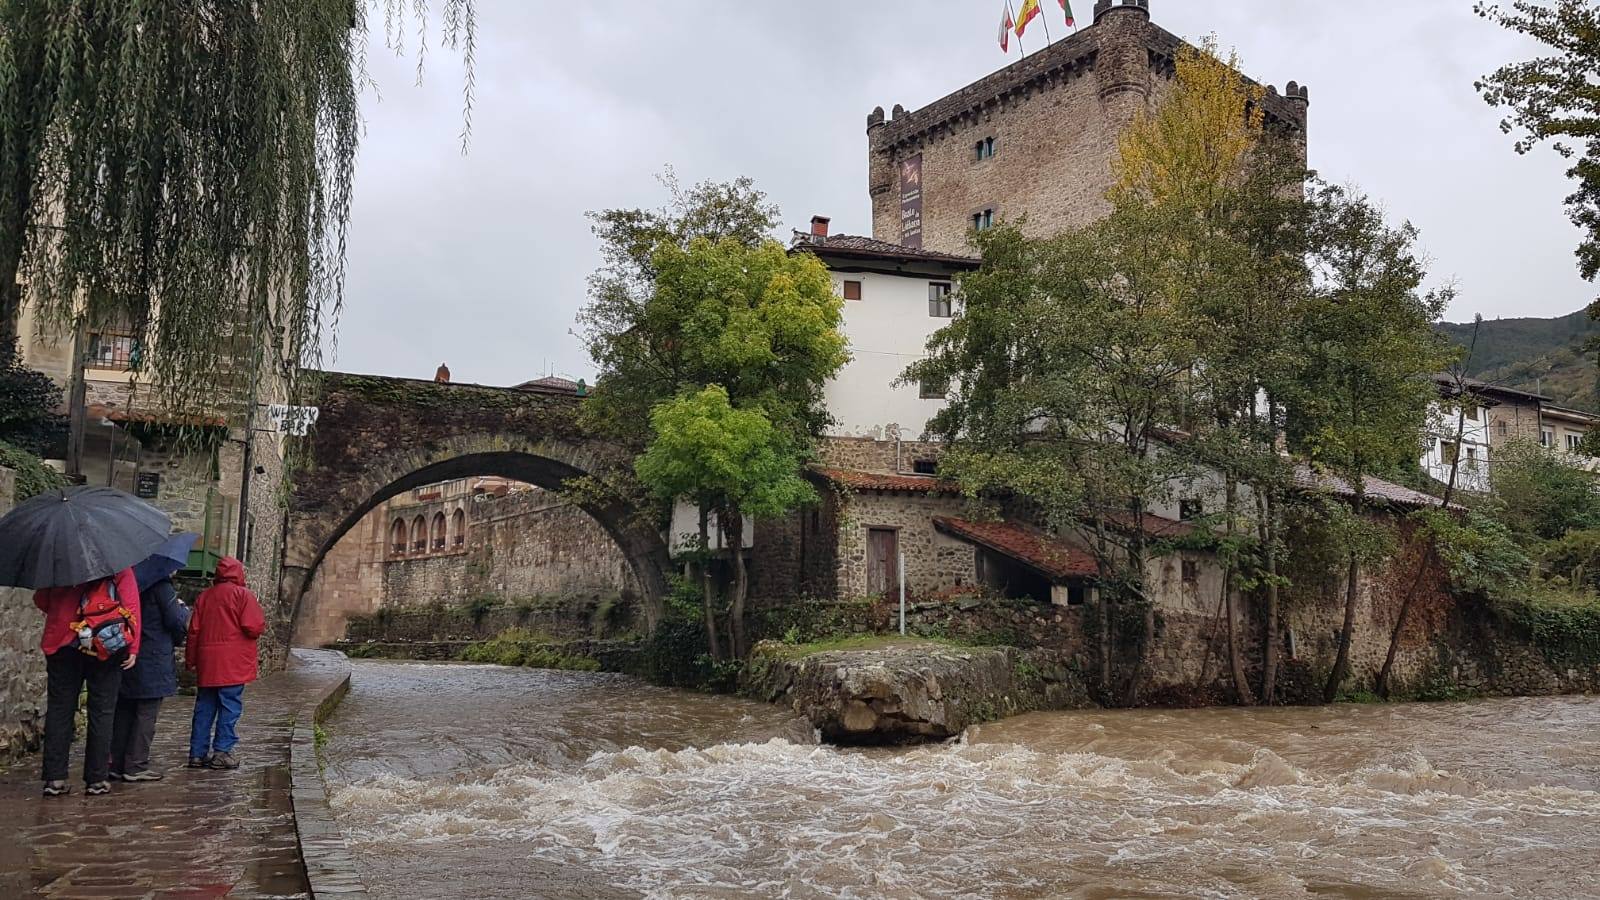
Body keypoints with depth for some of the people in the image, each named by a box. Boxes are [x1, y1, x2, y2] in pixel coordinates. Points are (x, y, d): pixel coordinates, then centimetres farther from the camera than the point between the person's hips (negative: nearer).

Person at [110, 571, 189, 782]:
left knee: (123, 713, 12)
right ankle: (136, 766, 1)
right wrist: (183, 609, 6)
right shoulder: (161, 585, -13)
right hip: (154, 660, -8)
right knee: (146, 714, -1)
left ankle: (117, 764, 16)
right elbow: (176, 621, -14)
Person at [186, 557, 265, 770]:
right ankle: (222, 752, -4)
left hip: (207, 663, 6)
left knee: (204, 707, 10)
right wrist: (262, 624, 8)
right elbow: (254, 628, -14)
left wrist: (190, 659, 19)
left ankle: (197, 753, 13)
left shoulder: (204, 596, 12)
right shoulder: (243, 595, -6)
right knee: (230, 706, -1)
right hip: (233, 664, -6)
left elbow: (194, 631, 13)